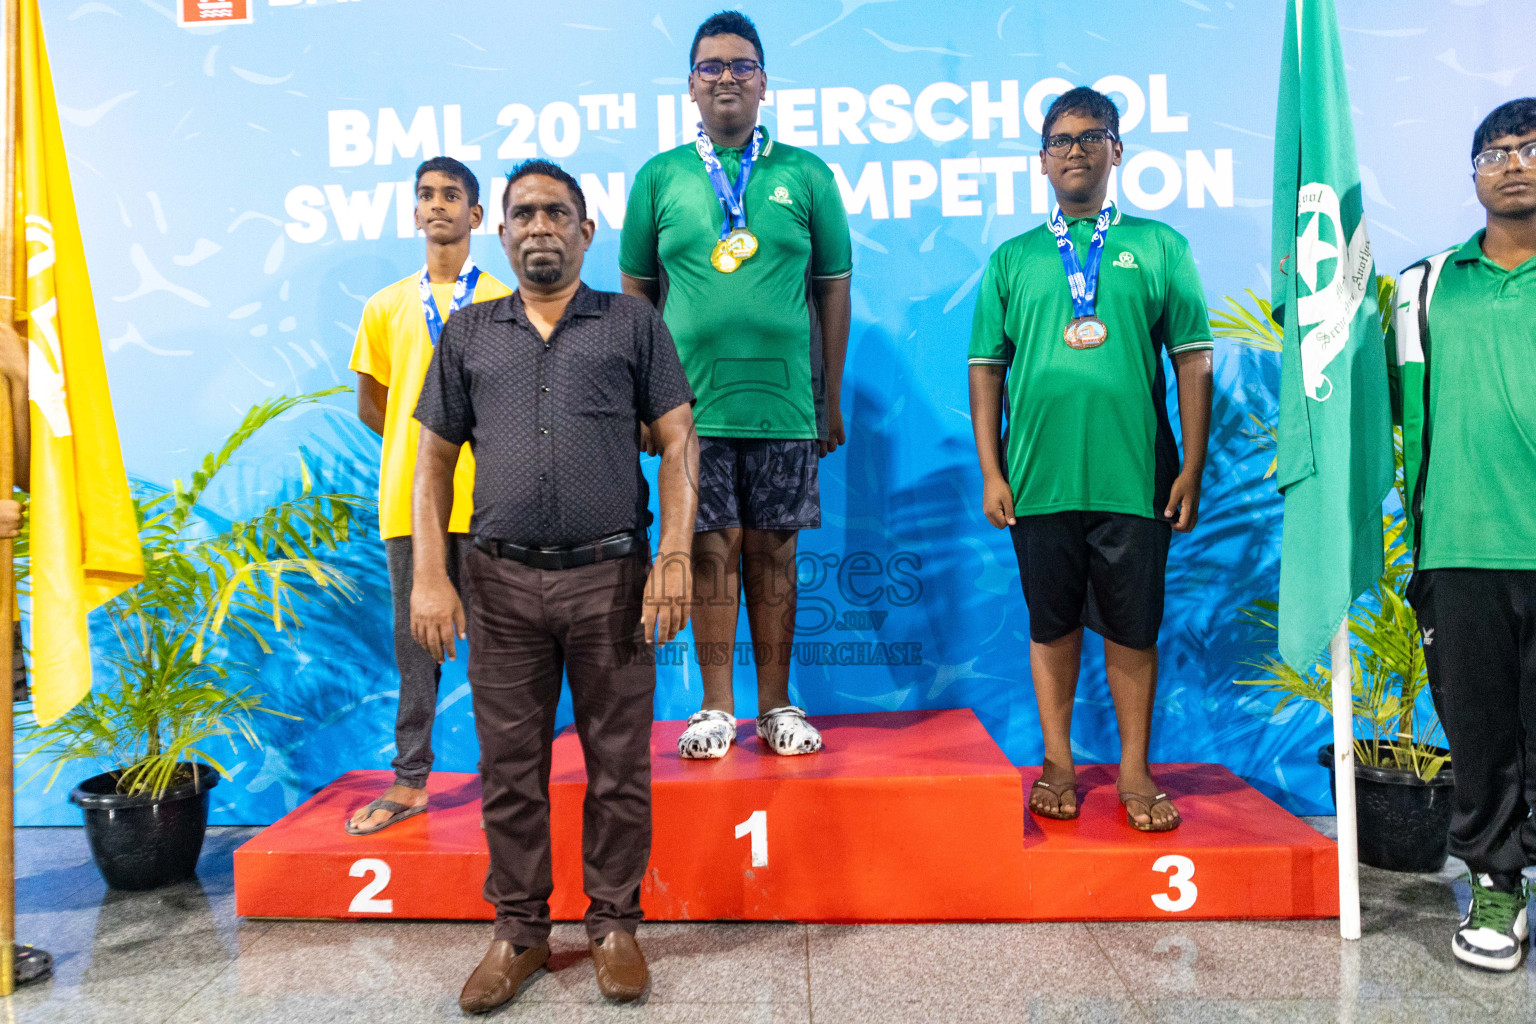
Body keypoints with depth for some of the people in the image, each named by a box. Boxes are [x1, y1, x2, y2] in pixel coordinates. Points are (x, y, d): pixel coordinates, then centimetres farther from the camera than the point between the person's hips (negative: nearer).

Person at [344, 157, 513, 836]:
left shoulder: (502, 301, 5)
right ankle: (410, 780, 18)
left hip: (483, 496, -3)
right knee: (414, 638, 8)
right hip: (407, 496, 3)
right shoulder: (387, 306, 13)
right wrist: (423, 441, 10)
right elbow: (370, 403, 20)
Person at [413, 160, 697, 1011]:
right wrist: (430, 577, 2)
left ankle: (614, 924, 23)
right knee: (509, 767, 9)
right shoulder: (468, 334, 14)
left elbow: (677, 444, 2)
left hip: (610, 575, -2)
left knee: (618, 764, 6)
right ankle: (518, 931, 25)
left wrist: (674, 557, -9)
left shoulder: (632, 323, 8)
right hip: (503, 581, 2)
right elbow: (434, 461, 12)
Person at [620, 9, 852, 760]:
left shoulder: (805, 175, 7)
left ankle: (776, 706, 18)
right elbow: (636, 291, 11)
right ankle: (716, 708, 16)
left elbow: (834, 288, 8)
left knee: (773, 550, 6)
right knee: (712, 550, 3)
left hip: (783, 403, 0)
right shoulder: (659, 178, 8)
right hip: (692, 404, 0)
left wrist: (832, 400, 6)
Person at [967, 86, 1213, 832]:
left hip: (1135, 476, 0)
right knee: (1052, 623, 9)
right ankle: (1058, 763, 23)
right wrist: (991, 472, 0)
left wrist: (1192, 467, -1)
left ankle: (1135, 771, 20)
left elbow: (1193, 358, 5)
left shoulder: (1158, 246, 9)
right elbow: (986, 368, 7)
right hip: (1040, 479, 1)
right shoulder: (1013, 258, 11)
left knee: (1133, 627, 6)